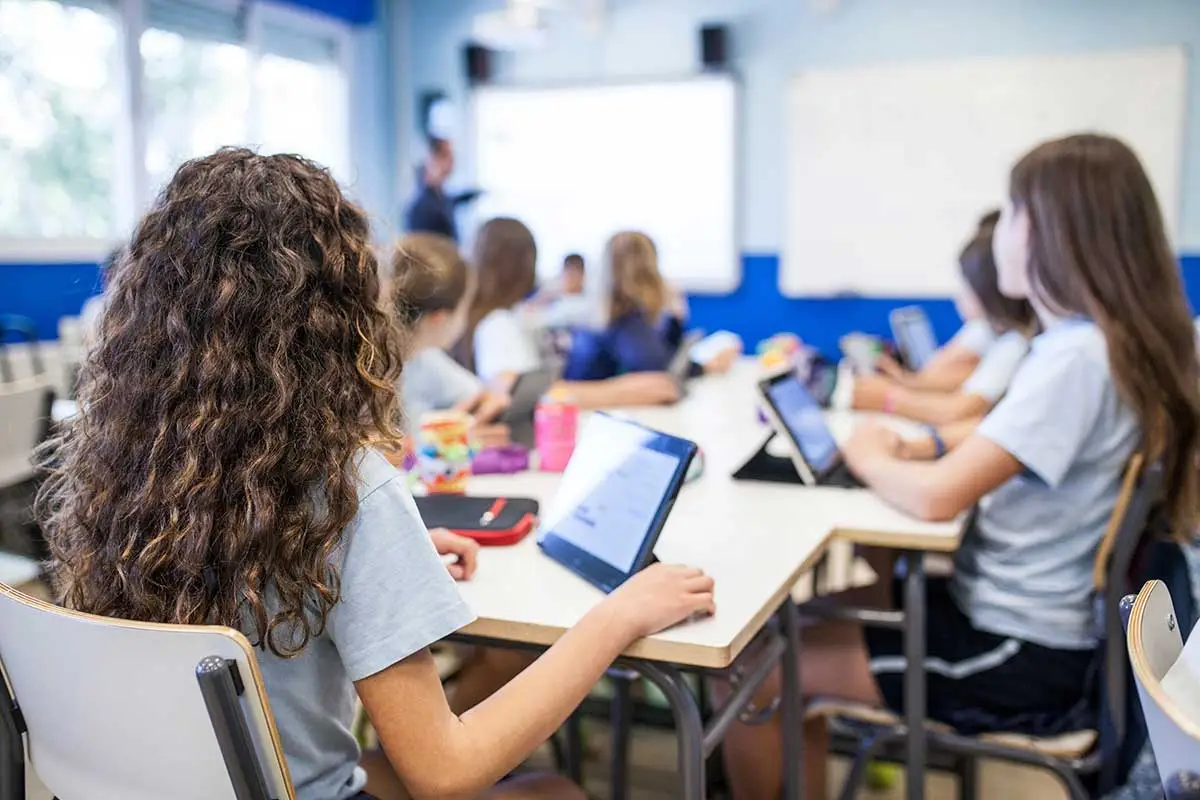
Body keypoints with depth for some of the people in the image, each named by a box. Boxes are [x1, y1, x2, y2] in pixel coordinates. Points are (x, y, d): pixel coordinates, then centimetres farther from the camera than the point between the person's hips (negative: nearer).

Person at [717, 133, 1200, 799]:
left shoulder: (1075, 358, -24)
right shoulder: (1109, 342, 6)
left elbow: (935, 497, -29)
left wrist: (867, 457, -8)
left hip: (1015, 657, -9)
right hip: (1007, 616, 9)